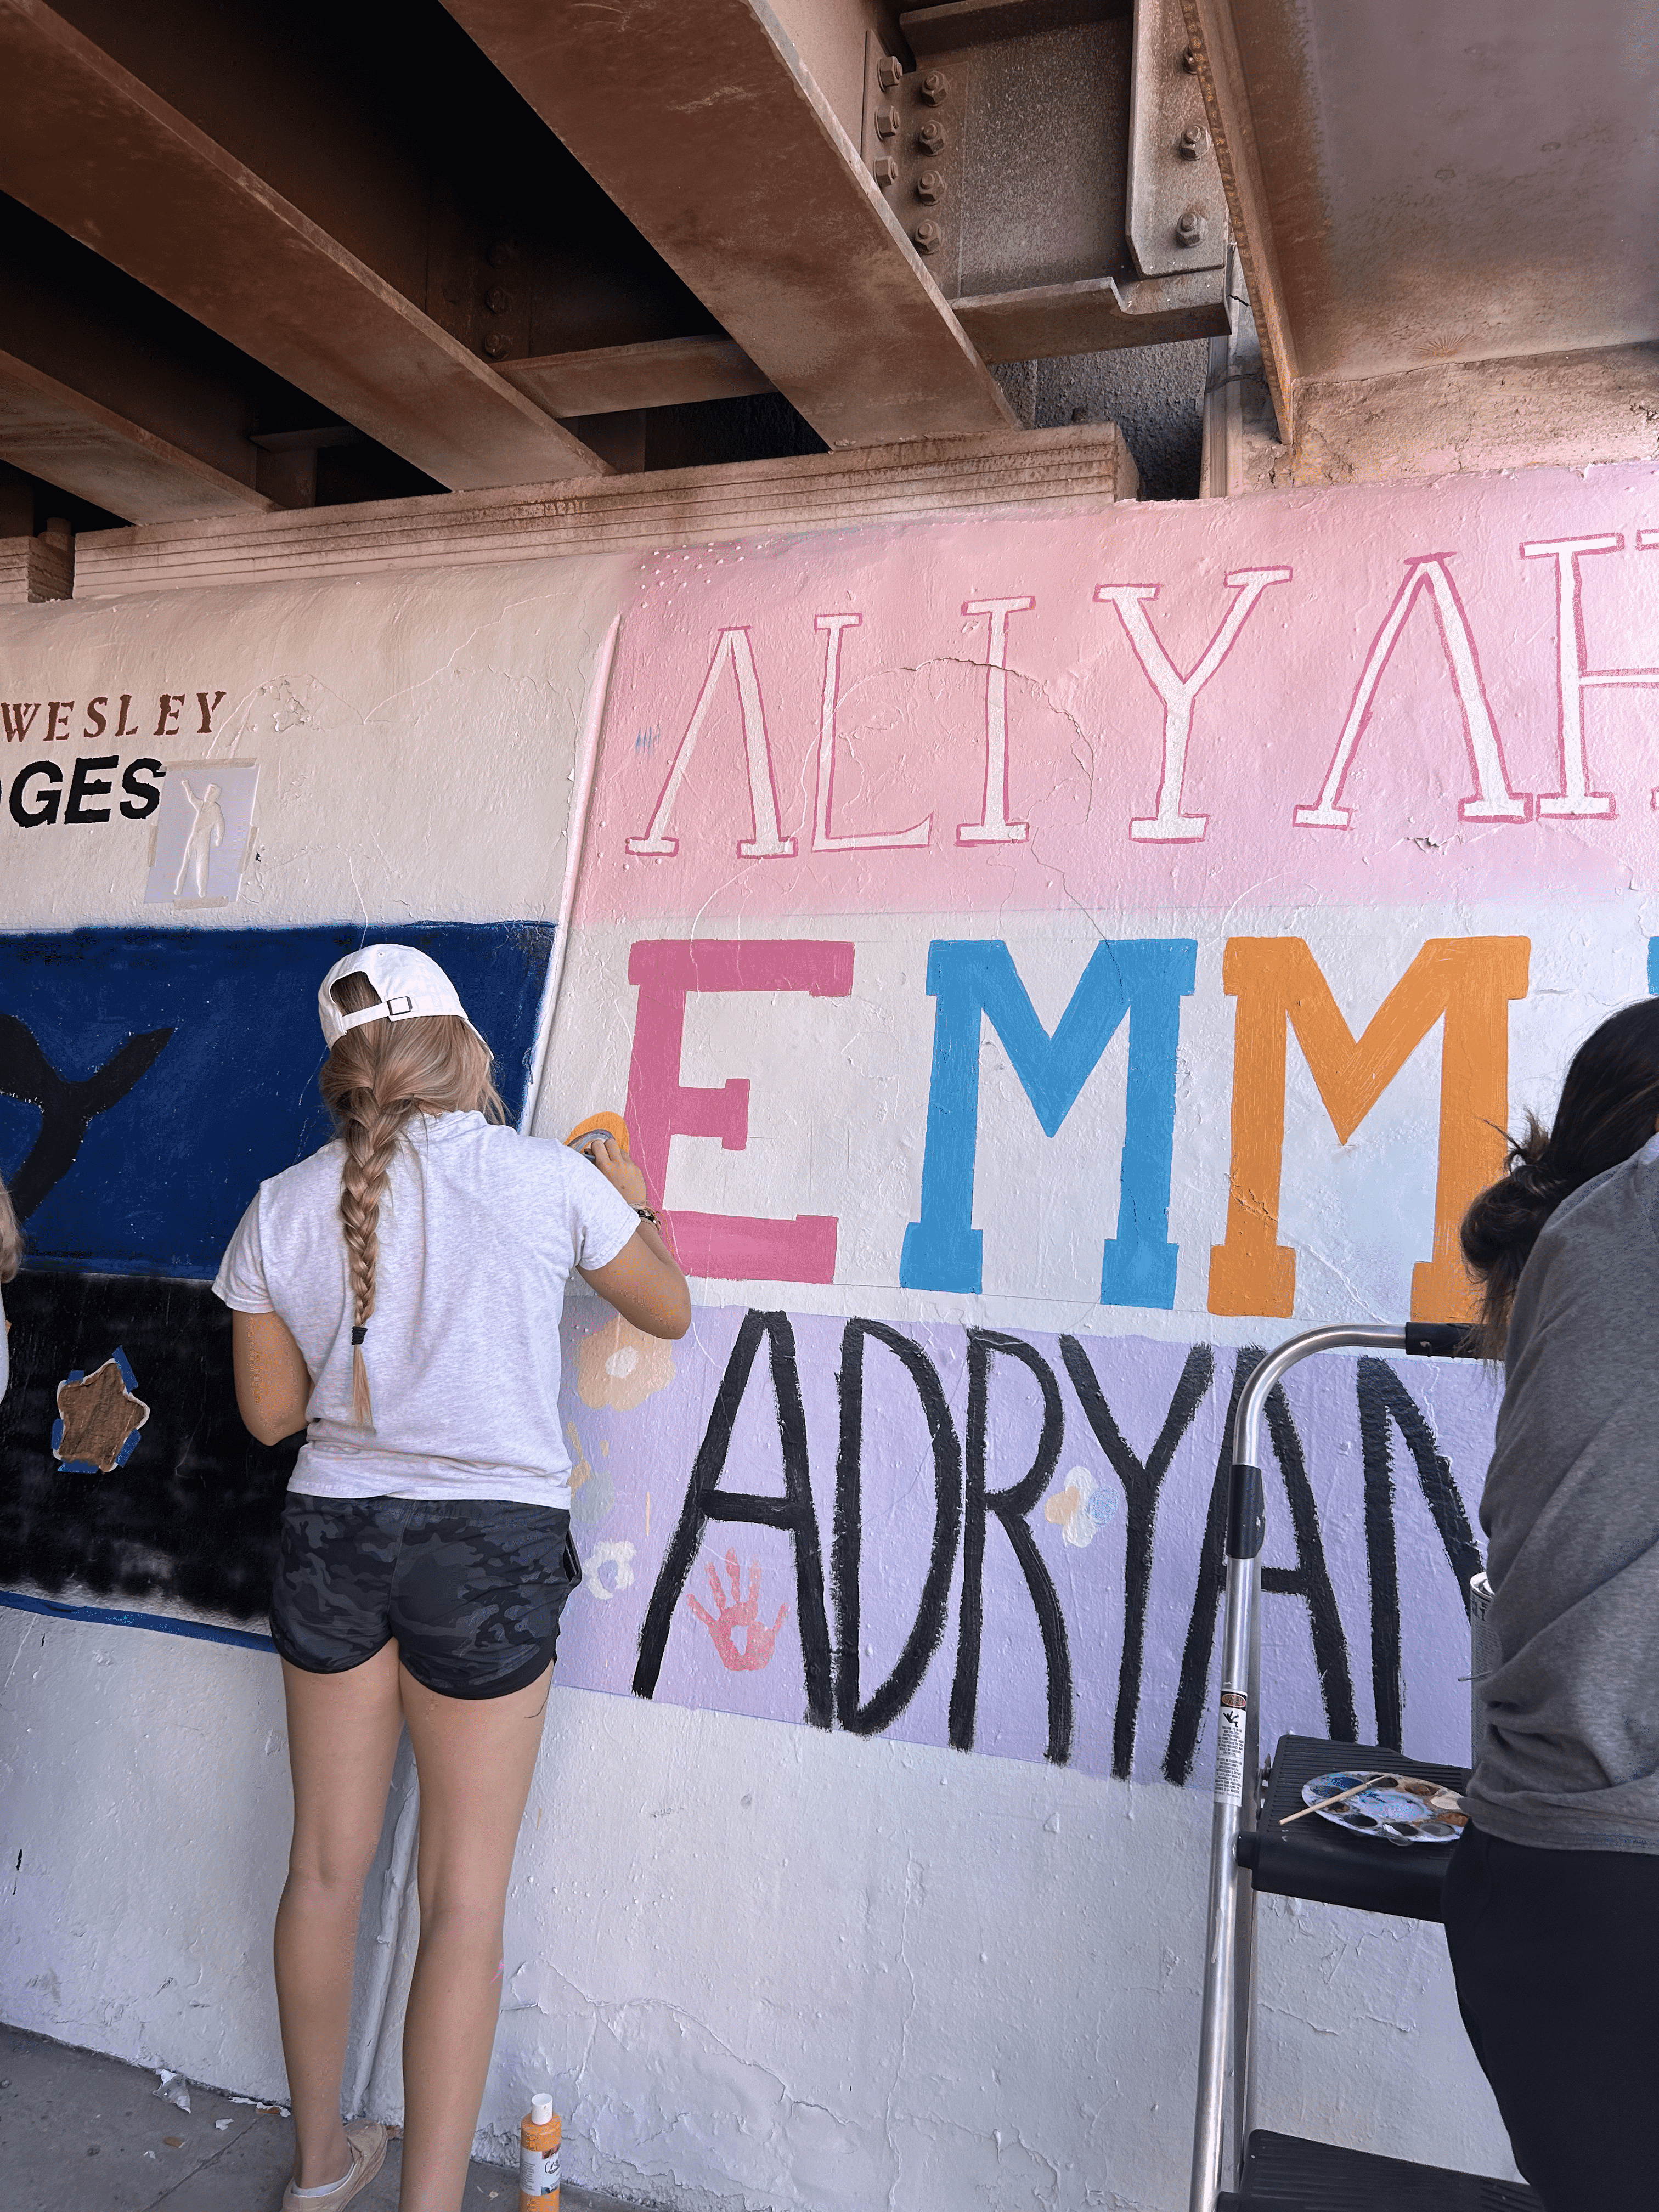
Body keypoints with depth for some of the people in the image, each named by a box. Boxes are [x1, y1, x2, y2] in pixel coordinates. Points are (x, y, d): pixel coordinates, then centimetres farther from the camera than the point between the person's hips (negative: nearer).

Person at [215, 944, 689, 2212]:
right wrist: (632, 1202, 21)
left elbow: (271, 1410, 6)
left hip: (333, 1535, 4)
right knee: (466, 1898, 8)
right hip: (492, 1546, -4)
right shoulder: (549, 1178, -10)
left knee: (328, 1865, 19)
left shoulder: (283, 1209, -2)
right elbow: (670, 1311, 5)